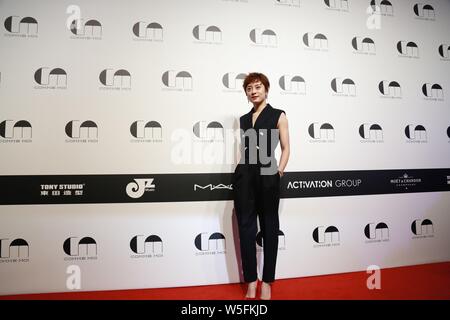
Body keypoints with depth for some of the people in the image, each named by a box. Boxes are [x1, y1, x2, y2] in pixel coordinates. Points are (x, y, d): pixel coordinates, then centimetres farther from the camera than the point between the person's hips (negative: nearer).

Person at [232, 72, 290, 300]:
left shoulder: (278, 116, 5)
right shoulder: (243, 119, 16)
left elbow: (285, 148, 1)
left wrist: (279, 170, -11)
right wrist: (240, 171, 9)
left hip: (267, 176, -4)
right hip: (244, 177, 4)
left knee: (269, 227, 6)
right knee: (246, 228, 5)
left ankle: (267, 281, 17)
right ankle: (251, 281, 16)